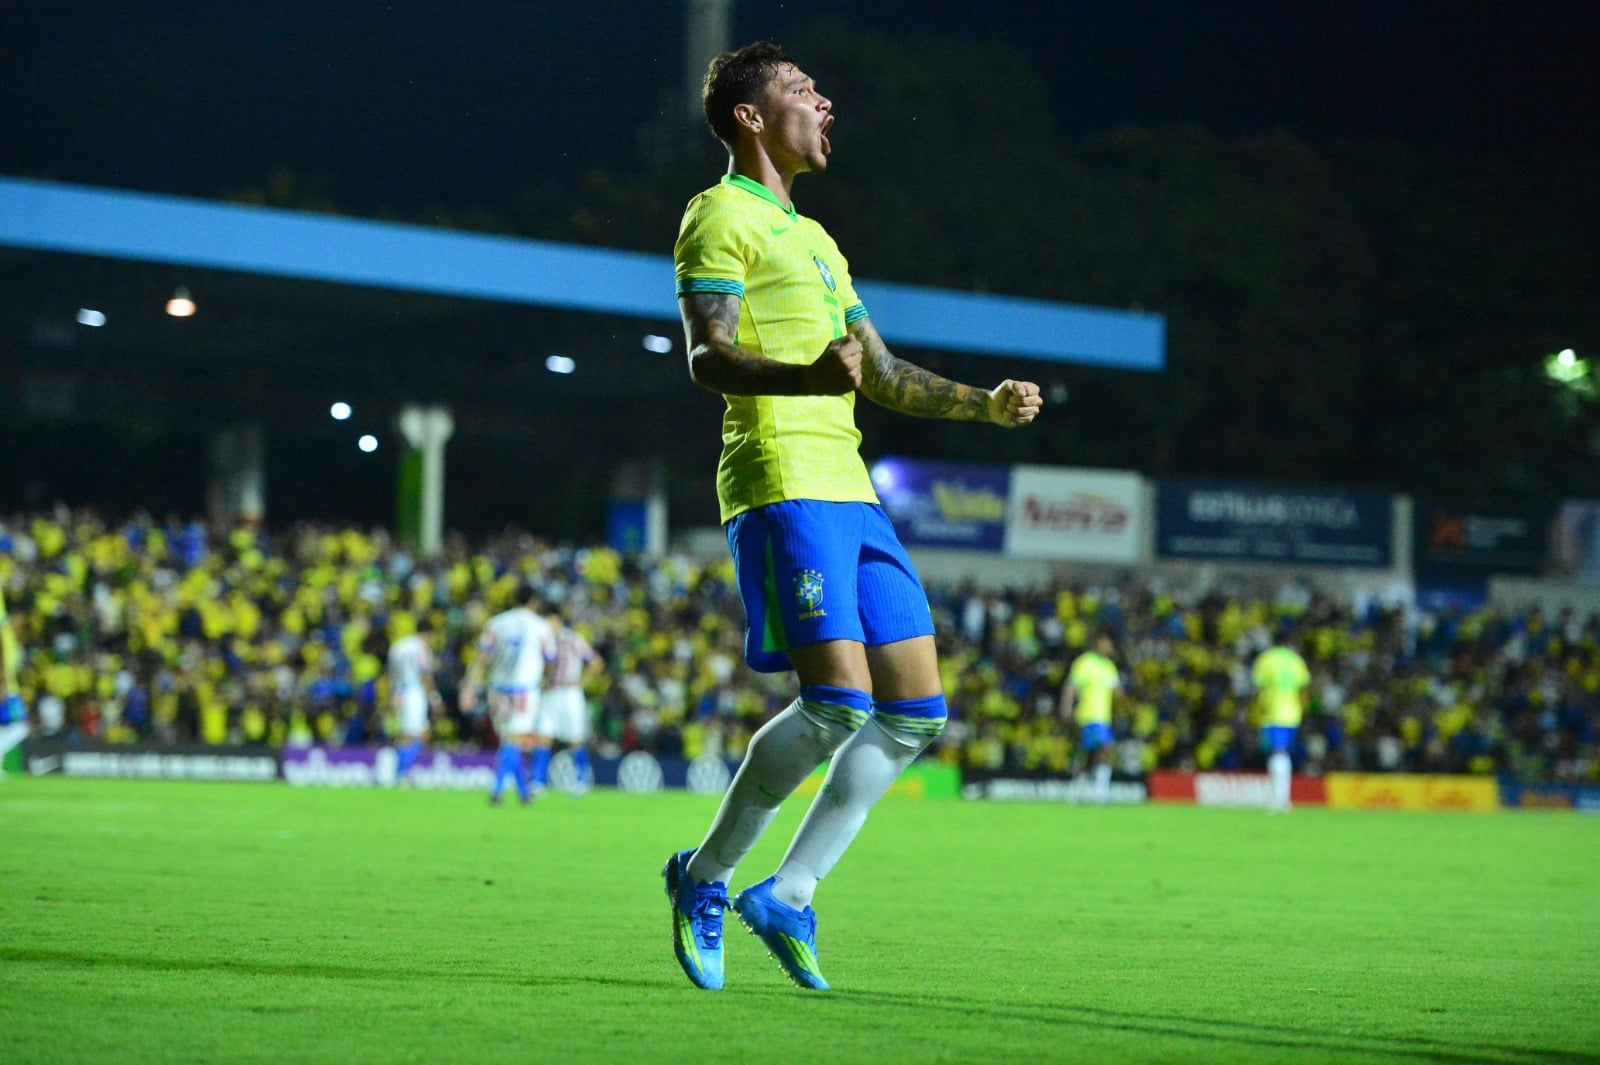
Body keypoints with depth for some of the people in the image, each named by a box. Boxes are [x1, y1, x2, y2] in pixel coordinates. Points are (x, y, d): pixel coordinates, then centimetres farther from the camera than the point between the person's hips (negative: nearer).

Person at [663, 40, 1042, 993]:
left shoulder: (811, 236, 27)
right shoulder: (721, 218, -1)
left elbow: (882, 373, 33)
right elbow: (708, 357, -15)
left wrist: (987, 404, 24)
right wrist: (809, 377, -33)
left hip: (849, 487, 9)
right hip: (782, 484, -9)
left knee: (916, 712, 3)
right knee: (837, 701, -18)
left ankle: (787, 897, 7)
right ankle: (706, 878, 0)